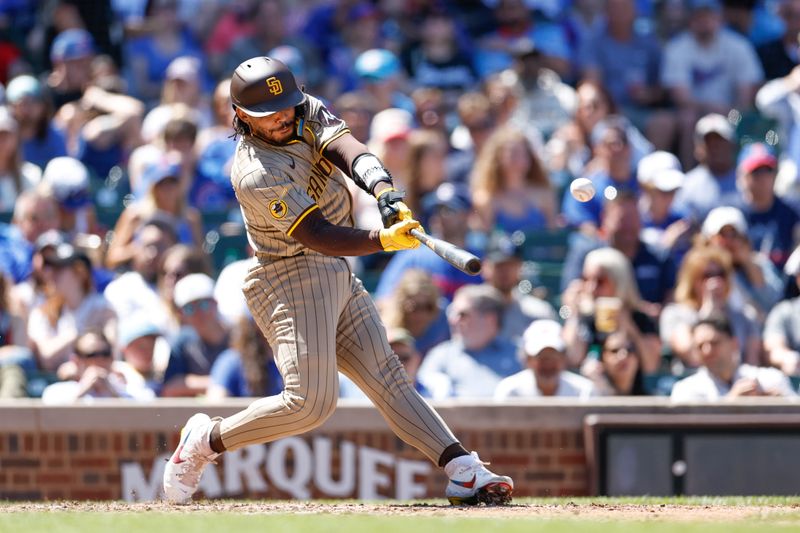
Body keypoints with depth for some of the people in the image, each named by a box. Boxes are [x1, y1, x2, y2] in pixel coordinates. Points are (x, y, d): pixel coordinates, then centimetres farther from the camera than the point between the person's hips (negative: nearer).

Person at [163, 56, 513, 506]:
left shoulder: (308, 112, 0)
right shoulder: (256, 174, -24)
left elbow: (347, 150, -18)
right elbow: (319, 236, -30)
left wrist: (384, 190, -38)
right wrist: (385, 240, -44)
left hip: (337, 276, 8)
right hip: (291, 279, -8)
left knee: (387, 376, 4)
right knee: (311, 401, -16)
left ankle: (464, 471, -3)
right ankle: (206, 441, 1)